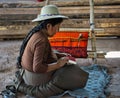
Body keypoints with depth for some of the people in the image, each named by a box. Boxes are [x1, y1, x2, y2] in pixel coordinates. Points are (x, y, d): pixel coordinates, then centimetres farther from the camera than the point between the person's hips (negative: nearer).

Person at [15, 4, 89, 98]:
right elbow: (37, 68, -33)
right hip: (38, 79, -10)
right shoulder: (41, 40, -28)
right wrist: (57, 64, -21)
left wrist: (61, 55, 4)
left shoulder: (36, 32, 2)